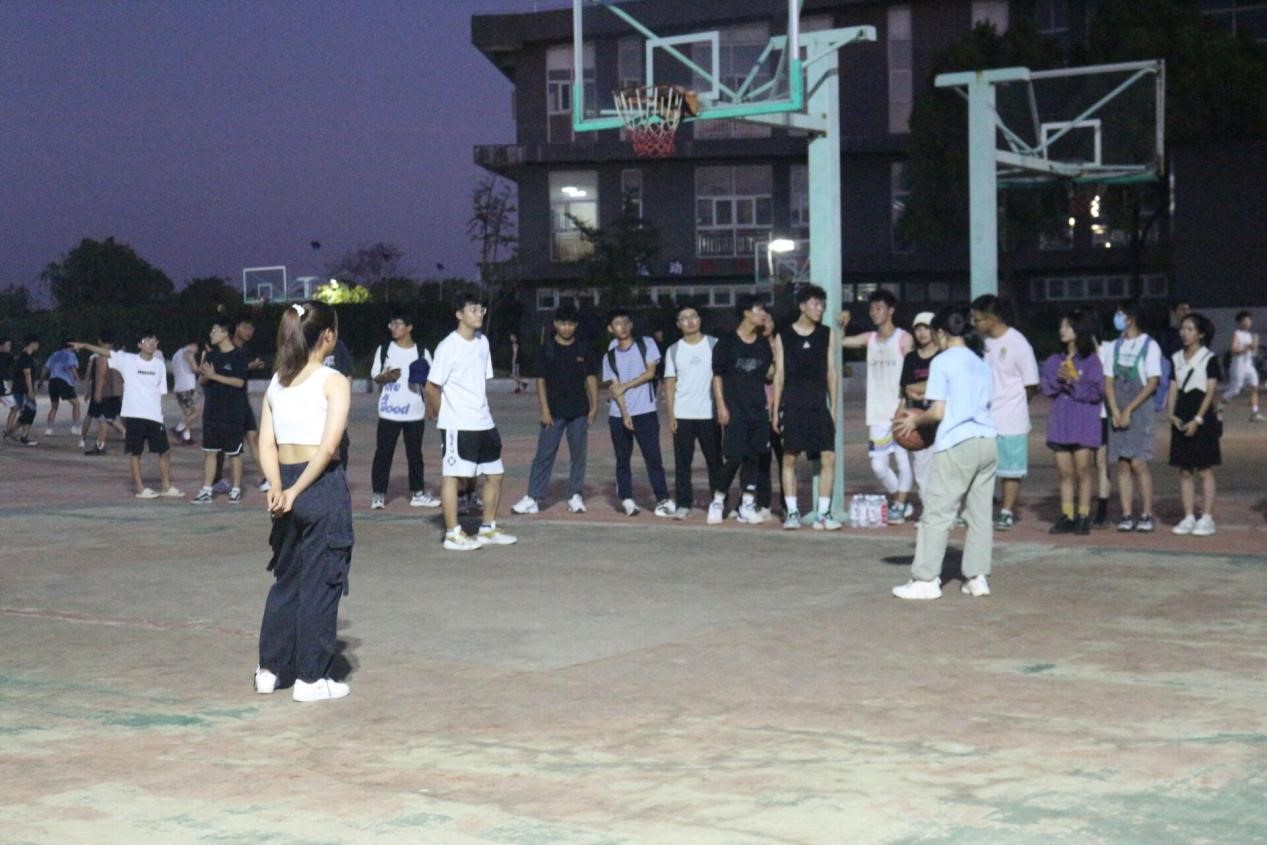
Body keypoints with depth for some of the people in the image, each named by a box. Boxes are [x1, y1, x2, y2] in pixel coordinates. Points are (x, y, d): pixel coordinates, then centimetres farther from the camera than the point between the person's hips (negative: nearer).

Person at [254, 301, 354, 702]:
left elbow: (266, 444, 1)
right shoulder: (333, 382, -10)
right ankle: (311, 679, 9)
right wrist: (296, 491, -15)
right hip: (323, 486, -6)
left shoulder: (277, 382, 9)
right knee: (320, 583, 3)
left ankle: (269, 668, 23)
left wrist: (278, 488, -8)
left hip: (287, 484, 6)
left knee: (286, 578, 19)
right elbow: (328, 447, -19)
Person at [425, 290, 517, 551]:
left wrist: (481, 409, 12)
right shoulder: (449, 346, -13)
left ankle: (488, 528, 23)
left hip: (483, 422, 8)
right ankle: (453, 534, 2)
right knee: (453, 475, -2)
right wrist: (440, 413, 1)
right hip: (457, 425, -8)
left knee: (495, 474, 11)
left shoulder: (482, 342, 10)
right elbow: (432, 386, -11)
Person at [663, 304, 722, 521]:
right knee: (682, 462, 0)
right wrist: (670, 415, -2)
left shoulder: (714, 345, 3)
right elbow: (670, 384, 7)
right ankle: (683, 504, 4)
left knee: (715, 460, 4)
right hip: (682, 415, 1)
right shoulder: (673, 351, 8)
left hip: (709, 414, -1)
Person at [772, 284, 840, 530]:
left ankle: (823, 513, -1)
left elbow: (831, 373, 9)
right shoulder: (783, 337, 3)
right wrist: (775, 409, 1)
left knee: (828, 457, -7)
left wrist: (833, 408, 5)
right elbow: (779, 375, 5)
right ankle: (792, 512, 9)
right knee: (789, 457, 0)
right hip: (792, 405, -1)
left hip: (819, 405, 1)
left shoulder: (826, 334, 8)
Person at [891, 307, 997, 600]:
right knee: (980, 512, 10)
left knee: (937, 512, -2)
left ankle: (926, 579, -1)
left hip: (957, 444, -7)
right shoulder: (982, 363, 15)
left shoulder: (942, 362, -5)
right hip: (988, 441, 7)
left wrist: (916, 421, 11)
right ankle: (977, 576, 10)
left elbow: (938, 411, -9)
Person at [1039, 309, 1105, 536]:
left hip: (1084, 423, -4)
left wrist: (1074, 381, -17)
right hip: (1060, 421, 4)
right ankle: (1067, 517, 8)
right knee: (1064, 473, 5)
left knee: (1082, 472, -3)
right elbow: (1047, 389, 4)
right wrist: (1059, 379, -14)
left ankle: (1083, 517, 1)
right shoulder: (1054, 361, 13)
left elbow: (1096, 392, -8)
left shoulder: (1091, 360, -1)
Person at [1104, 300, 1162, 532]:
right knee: (1122, 464, 2)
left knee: (1138, 463, -10)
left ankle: (1146, 515, -4)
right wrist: (1115, 411, -6)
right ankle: (1127, 515, 4)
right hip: (1118, 411, 5)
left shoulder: (1149, 345, -3)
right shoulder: (1114, 346, 13)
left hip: (1140, 409, -5)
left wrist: (1129, 410, -12)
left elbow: (1152, 383, -8)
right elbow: (1108, 381, 9)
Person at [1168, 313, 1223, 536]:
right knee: (1184, 471, 5)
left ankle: (1207, 519, 1)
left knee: (1205, 471, -3)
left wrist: (1197, 420, -16)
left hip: (1203, 419, -5)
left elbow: (1210, 392, -8)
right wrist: (1172, 414, -5)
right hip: (1181, 420, 5)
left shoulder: (1209, 359, -4)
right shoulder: (1176, 359, 11)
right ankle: (1188, 518, 10)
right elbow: (1173, 389, 10)